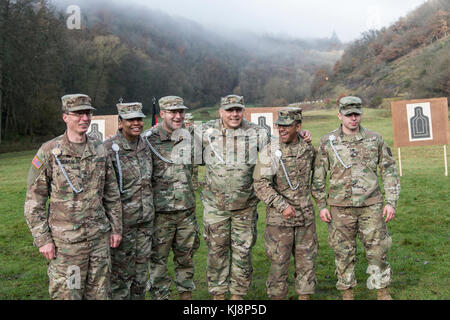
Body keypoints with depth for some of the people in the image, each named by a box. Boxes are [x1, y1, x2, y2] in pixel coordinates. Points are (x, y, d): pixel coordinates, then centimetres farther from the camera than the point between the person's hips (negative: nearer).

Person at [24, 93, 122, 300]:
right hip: (66, 241, -4)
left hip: (100, 237, 4)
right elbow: (34, 201, -5)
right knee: (66, 293, 4)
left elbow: (112, 193, 12)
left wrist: (116, 227, 10)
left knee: (99, 293, 13)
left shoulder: (99, 150, 5)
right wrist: (42, 239, -8)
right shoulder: (49, 152, -7)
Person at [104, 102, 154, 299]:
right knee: (121, 270, 5)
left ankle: (139, 296, 31)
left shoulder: (145, 145, 6)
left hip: (146, 217, 6)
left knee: (141, 265, 16)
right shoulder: (109, 149, -13)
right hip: (122, 218, -6)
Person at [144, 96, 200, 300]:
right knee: (158, 258, 5)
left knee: (186, 255, 15)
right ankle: (160, 295, 19)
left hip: (187, 209, 5)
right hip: (161, 212, -4)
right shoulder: (148, 139, -8)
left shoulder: (188, 137, 7)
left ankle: (186, 292, 30)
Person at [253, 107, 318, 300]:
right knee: (279, 261, 2)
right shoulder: (270, 152, -9)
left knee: (306, 261, 9)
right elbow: (260, 185, -13)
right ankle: (277, 295, 17)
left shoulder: (308, 149, 4)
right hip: (279, 218, -4)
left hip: (305, 217, 4)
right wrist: (282, 206, -19)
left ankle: (304, 295, 23)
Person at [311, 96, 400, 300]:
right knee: (343, 252, 7)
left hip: (371, 206, 1)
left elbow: (389, 172, 8)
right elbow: (318, 176, 4)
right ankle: (347, 292, 23)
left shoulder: (375, 139, 4)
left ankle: (383, 291, 23)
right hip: (340, 207, 0)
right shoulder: (327, 142, 1)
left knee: (377, 249, 5)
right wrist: (321, 205, 0)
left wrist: (391, 202, 1)